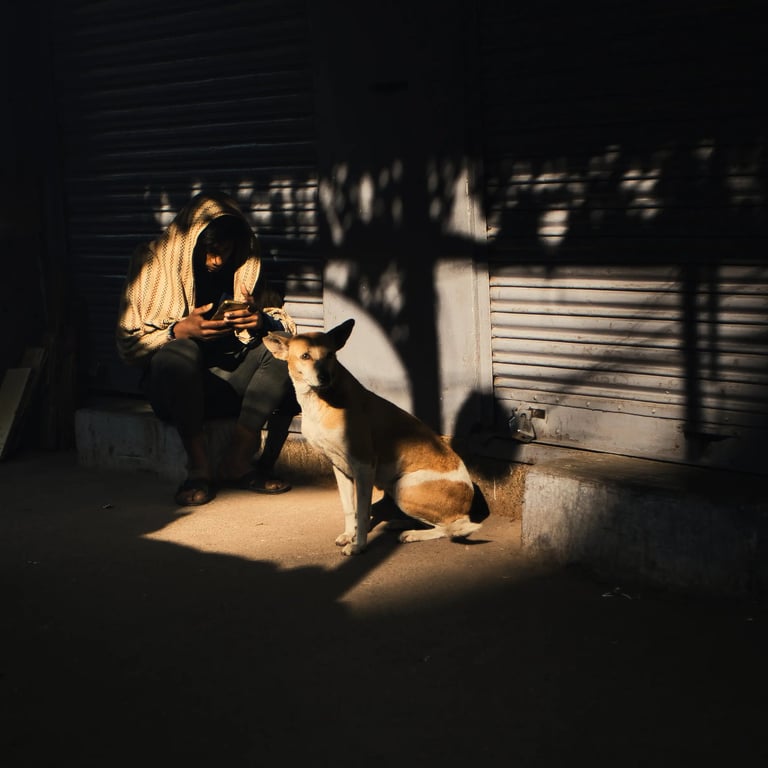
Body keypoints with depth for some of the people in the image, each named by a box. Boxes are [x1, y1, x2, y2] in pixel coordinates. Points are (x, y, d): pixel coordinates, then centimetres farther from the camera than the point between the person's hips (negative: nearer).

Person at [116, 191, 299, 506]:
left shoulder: (244, 271, 6)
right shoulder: (153, 264, -4)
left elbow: (287, 325, 4)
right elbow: (129, 345, -8)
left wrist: (263, 321, -19)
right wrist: (179, 330, -25)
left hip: (231, 379, 4)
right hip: (175, 386, -3)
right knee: (179, 354, -36)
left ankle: (236, 462, -24)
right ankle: (199, 468, -26)